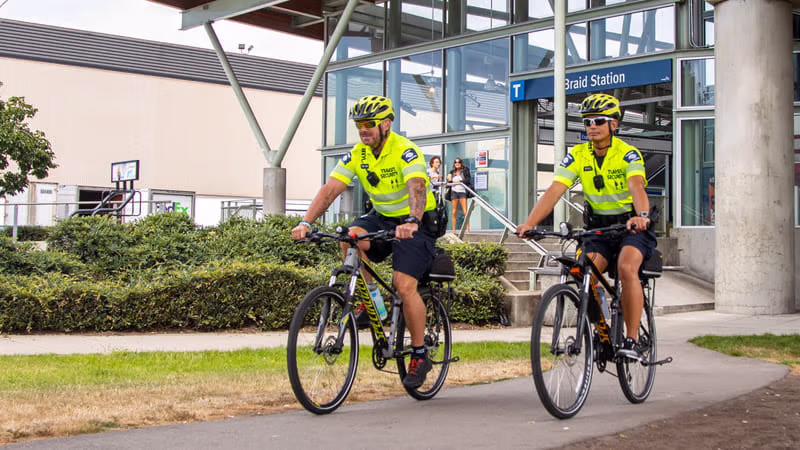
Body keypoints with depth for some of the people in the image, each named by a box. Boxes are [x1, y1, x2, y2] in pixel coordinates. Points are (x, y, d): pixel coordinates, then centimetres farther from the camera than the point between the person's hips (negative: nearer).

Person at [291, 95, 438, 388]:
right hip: (381, 217, 5)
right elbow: (330, 190, -12)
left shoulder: (405, 151, -21)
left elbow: (417, 188, -38)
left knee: (404, 286, -18)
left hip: (414, 224, -5)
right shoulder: (357, 155, -4)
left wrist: (412, 222, -57)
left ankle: (419, 356, -1)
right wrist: (305, 223, -26)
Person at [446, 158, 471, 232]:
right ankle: (454, 229, 3)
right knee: (454, 212, 1)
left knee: (465, 211, -10)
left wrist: (460, 181, -14)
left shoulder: (465, 170, 6)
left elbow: (468, 180, -4)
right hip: (454, 192, 3)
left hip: (462, 191, -3)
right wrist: (449, 180, -4)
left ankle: (467, 228, -12)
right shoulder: (452, 172, 16)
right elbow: (449, 183, 17)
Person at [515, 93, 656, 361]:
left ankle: (632, 341, -23)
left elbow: (637, 187, -36)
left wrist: (642, 215, -57)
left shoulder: (627, 154, -16)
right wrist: (530, 223, -31)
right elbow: (554, 191, -16)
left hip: (633, 225, -4)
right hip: (598, 226, 4)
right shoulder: (577, 155, -5)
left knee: (627, 268, -31)